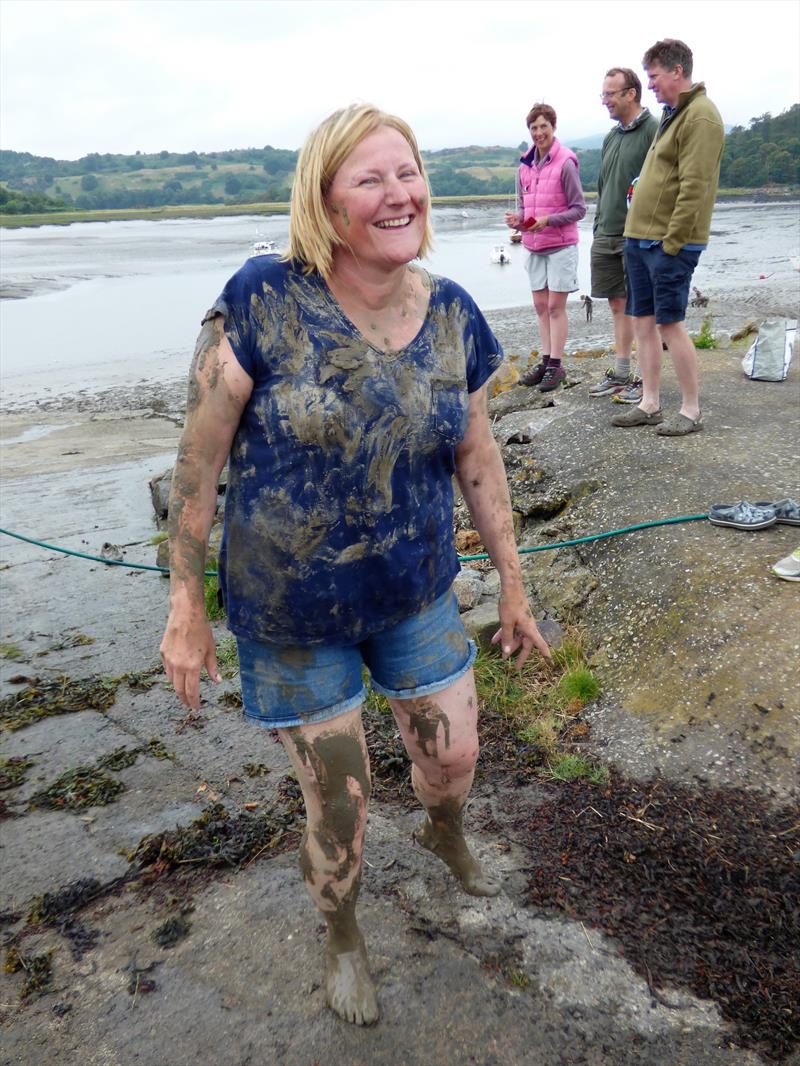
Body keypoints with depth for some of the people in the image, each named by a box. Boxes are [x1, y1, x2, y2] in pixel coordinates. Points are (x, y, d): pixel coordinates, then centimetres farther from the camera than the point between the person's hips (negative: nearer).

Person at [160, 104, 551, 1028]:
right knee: (338, 802, 12)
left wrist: (513, 586, 9)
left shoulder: (453, 317, -6)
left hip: (418, 595, 4)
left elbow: (478, 460, 3)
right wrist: (186, 606, -10)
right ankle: (342, 937, 48)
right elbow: (199, 459, -14)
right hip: (290, 613, -3)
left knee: (454, 756, 18)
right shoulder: (263, 301, -21)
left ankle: (444, 834, 59)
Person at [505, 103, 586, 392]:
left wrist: (548, 220, -23)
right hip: (533, 246, 6)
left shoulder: (565, 163, -12)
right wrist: (517, 218, -8)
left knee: (555, 306, -3)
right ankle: (545, 361, 18)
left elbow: (579, 209, -11)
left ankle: (555, 366, 3)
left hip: (561, 245, -6)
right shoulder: (525, 165, 5)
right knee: (540, 306, 10)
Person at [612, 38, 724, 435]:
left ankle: (691, 410, 5)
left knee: (669, 323, -6)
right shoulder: (673, 114, 19)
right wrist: (639, 233, 16)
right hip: (640, 238, 9)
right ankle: (650, 404, 16)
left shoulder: (700, 116, -11)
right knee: (642, 321, 9)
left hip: (668, 243, -9)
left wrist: (671, 242, -20)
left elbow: (694, 187, -18)